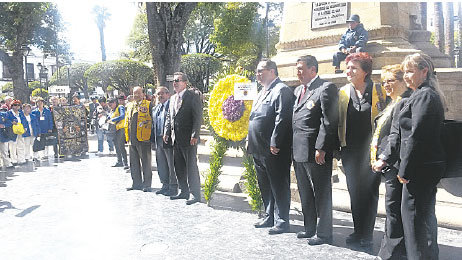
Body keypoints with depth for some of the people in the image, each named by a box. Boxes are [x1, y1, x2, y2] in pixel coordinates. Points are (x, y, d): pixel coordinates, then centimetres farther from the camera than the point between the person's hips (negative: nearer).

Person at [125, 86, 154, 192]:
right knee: (134, 163, 12)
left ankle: (147, 184, 8)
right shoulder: (129, 105, 18)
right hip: (132, 139, 6)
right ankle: (137, 183, 22)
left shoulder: (148, 105, -1)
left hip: (143, 138, -6)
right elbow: (127, 121, 21)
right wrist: (127, 136, 15)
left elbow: (152, 120, -4)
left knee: (146, 162, 0)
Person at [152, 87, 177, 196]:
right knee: (161, 165, 14)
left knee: (171, 165, -1)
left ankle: (173, 187, 9)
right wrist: (153, 141, 15)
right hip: (158, 141, 8)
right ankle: (165, 186, 25)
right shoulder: (155, 109, 18)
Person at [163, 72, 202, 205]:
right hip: (175, 138, 8)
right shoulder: (173, 98, 16)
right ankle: (184, 192, 24)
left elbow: (198, 117, -12)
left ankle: (195, 194, 5)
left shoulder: (193, 96, -6)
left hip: (188, 139, -8)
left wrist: (194, 135, -19)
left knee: (191, 167, -3)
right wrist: (167, 132, 9)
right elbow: (169, 117, 20)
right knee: (179, 167, 13)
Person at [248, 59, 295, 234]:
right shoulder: (263, 92, 20)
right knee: (265, 186, 17)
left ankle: (281, 221, 10)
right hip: (259, 150, 10)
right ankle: (269, 217, 30)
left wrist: (275, 144, -22)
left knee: (279, 187, 1)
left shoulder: (281, 90, -10)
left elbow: (282, 119, -19)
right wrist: (251, 143, 16)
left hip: (273, 150, -10)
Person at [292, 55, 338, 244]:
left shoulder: (326, 88, -9)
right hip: (299, 151, 9)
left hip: (316, 152, -9)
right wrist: (293, 147, 13)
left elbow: (329, 122, -15)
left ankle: (324, 234, 15)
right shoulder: (298, 90, 18)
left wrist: (321, 148, -19)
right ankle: (309, 228, 32)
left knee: (321, 194, 3)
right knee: (305, 193, 18)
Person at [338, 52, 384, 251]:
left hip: (371, 148, -3)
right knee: (354, 190, 8)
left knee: (370, 191, 3)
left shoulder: (378, 91, -2)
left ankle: (367, 235, 14)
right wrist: (338, 145, 7)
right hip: (350, 149, 3)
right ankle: (358, 231, 22)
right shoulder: (343, 92, 8)